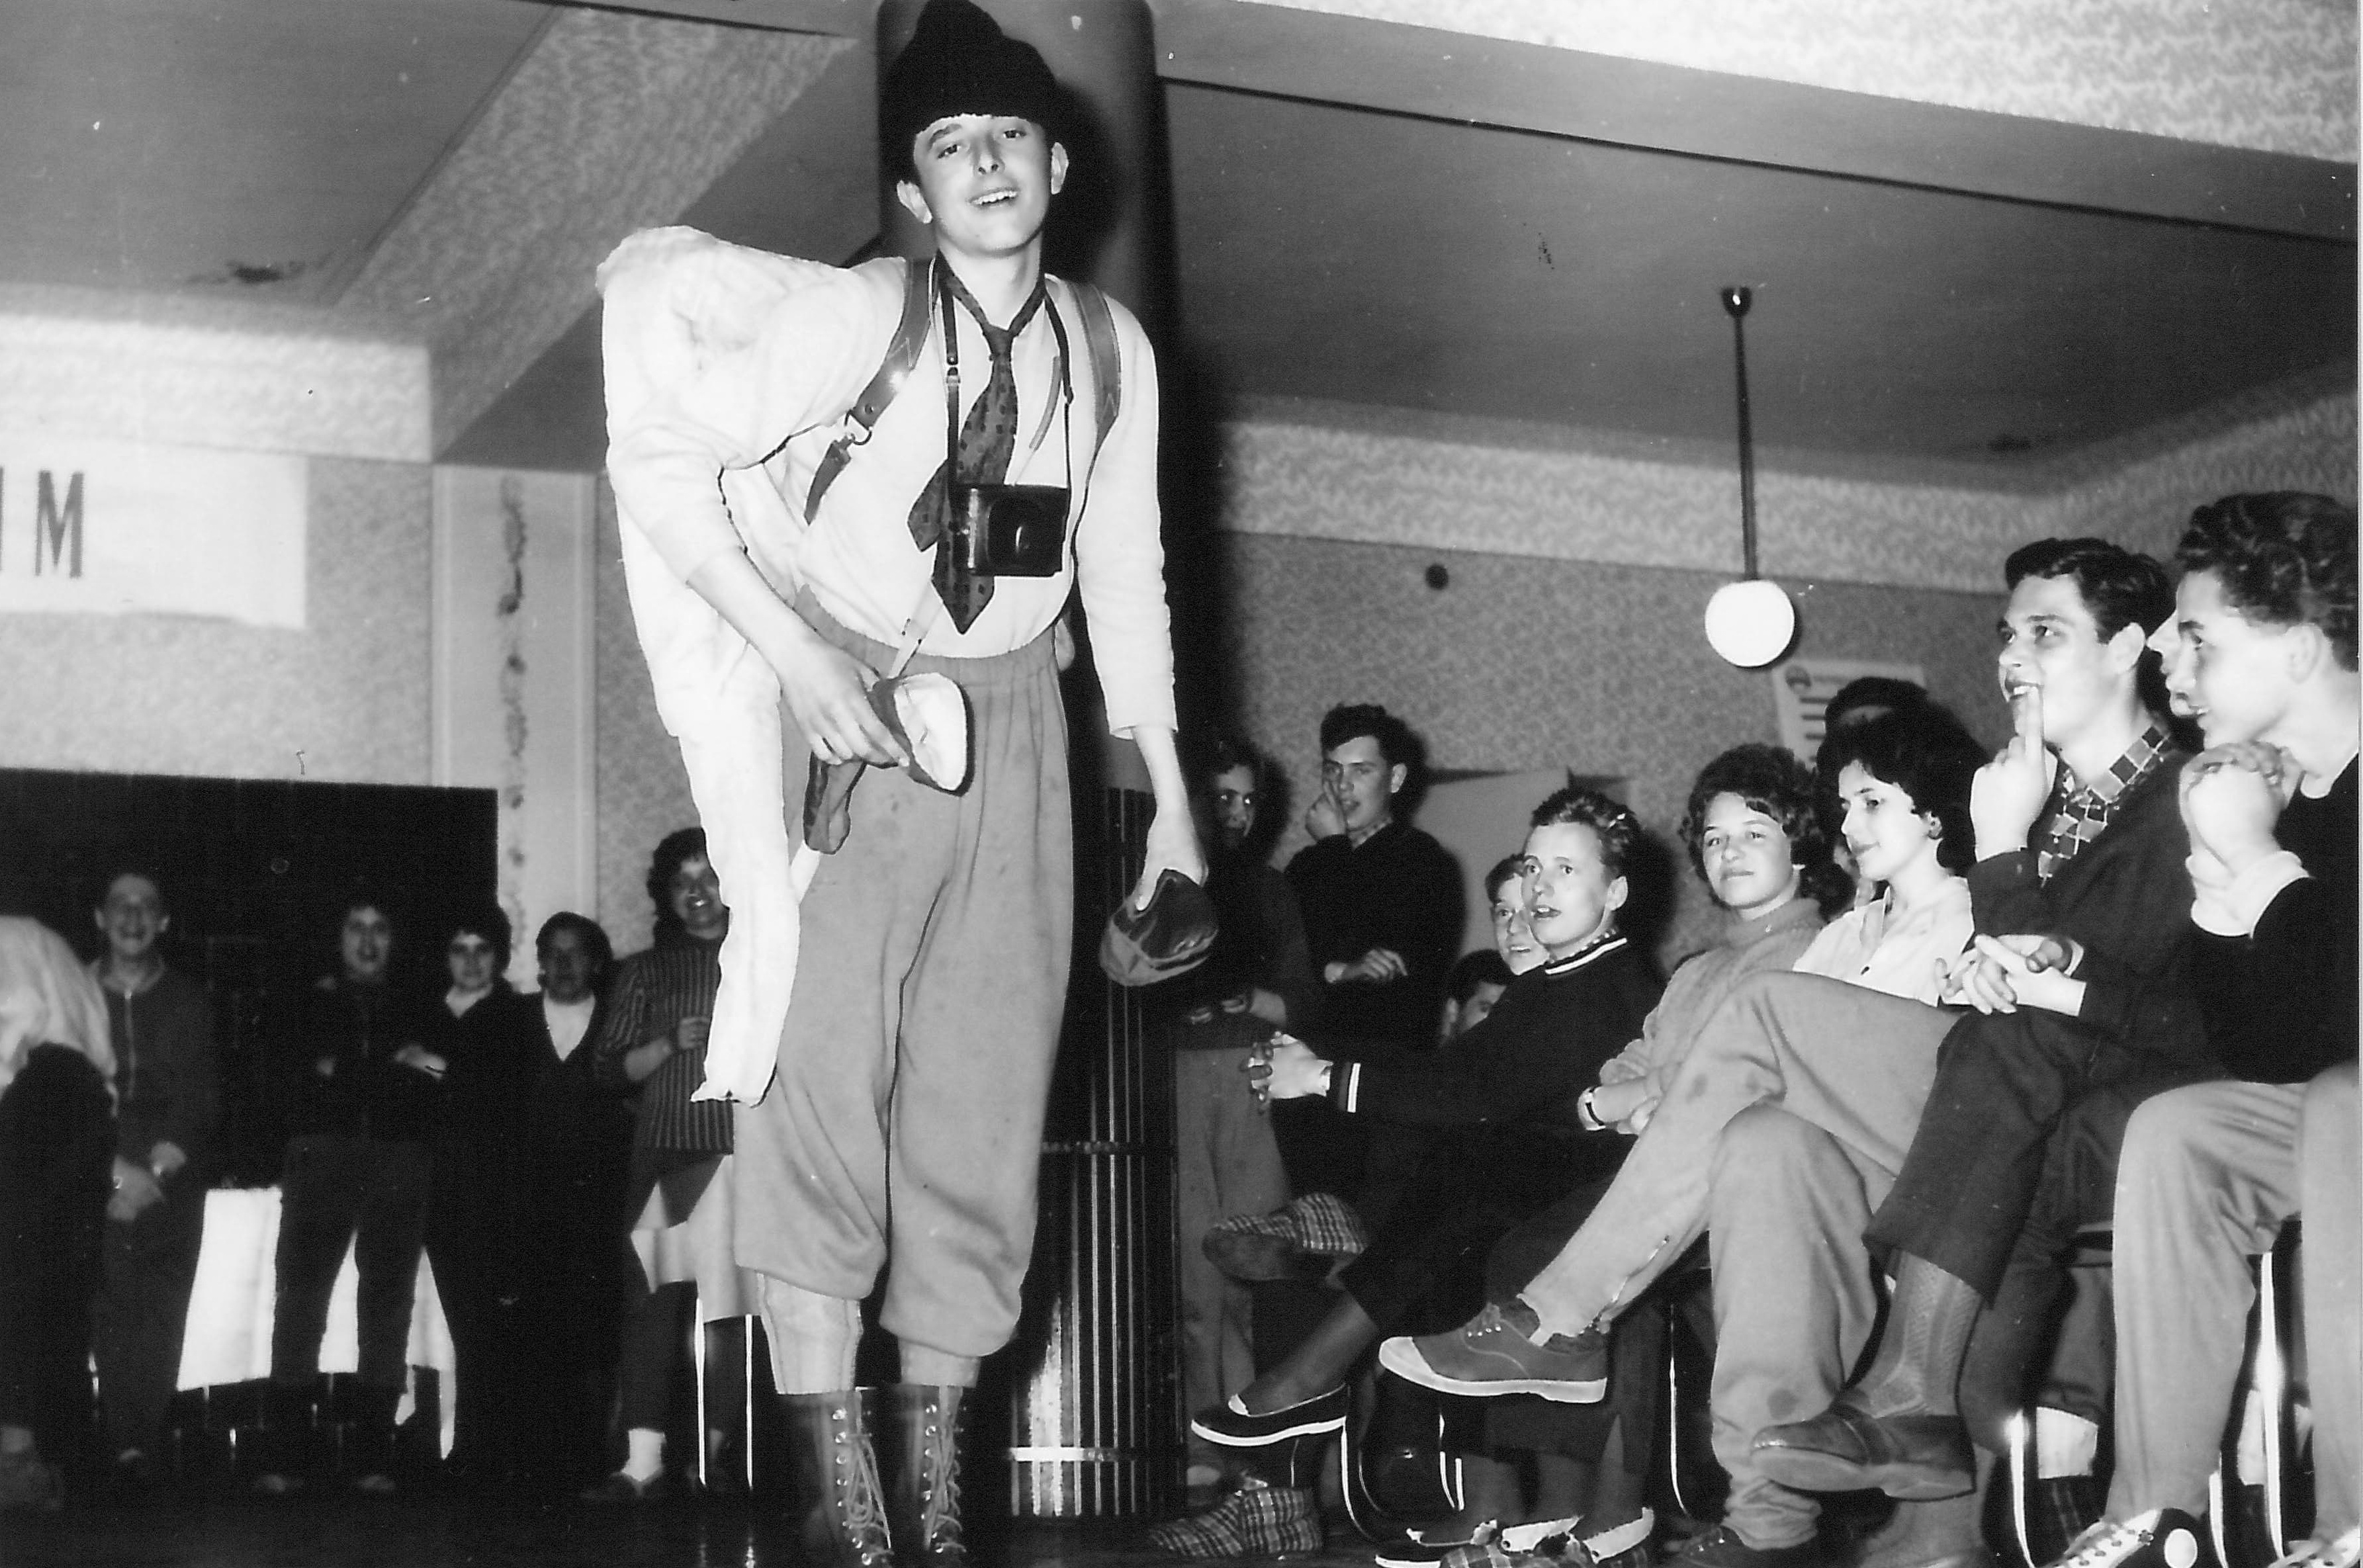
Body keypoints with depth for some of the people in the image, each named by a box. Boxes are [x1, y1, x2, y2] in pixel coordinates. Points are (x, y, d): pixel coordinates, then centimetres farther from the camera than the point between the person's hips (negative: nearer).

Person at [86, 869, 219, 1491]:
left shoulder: (190, 1001, 13)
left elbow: (202, 1101, 7)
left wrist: (156, 1168, -8)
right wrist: (116, 1170, -7)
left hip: (172, 1187, 1)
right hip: (96, 1188, -1)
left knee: (160, 1319, -8)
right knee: (110, 1319, -12)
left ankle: (143, 1450, -10)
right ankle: (126, 1449, -13)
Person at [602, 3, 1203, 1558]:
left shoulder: (1112, 351, 1)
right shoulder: (853, 317, -14)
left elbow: (1126, 577, 10)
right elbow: (658, 454, -17)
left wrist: (1170, 794, 10)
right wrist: (795, 653, -23)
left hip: (1010, 713, 4)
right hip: (844, 698, -4)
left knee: (990, 1075, 2)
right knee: (824, 1050, -13)